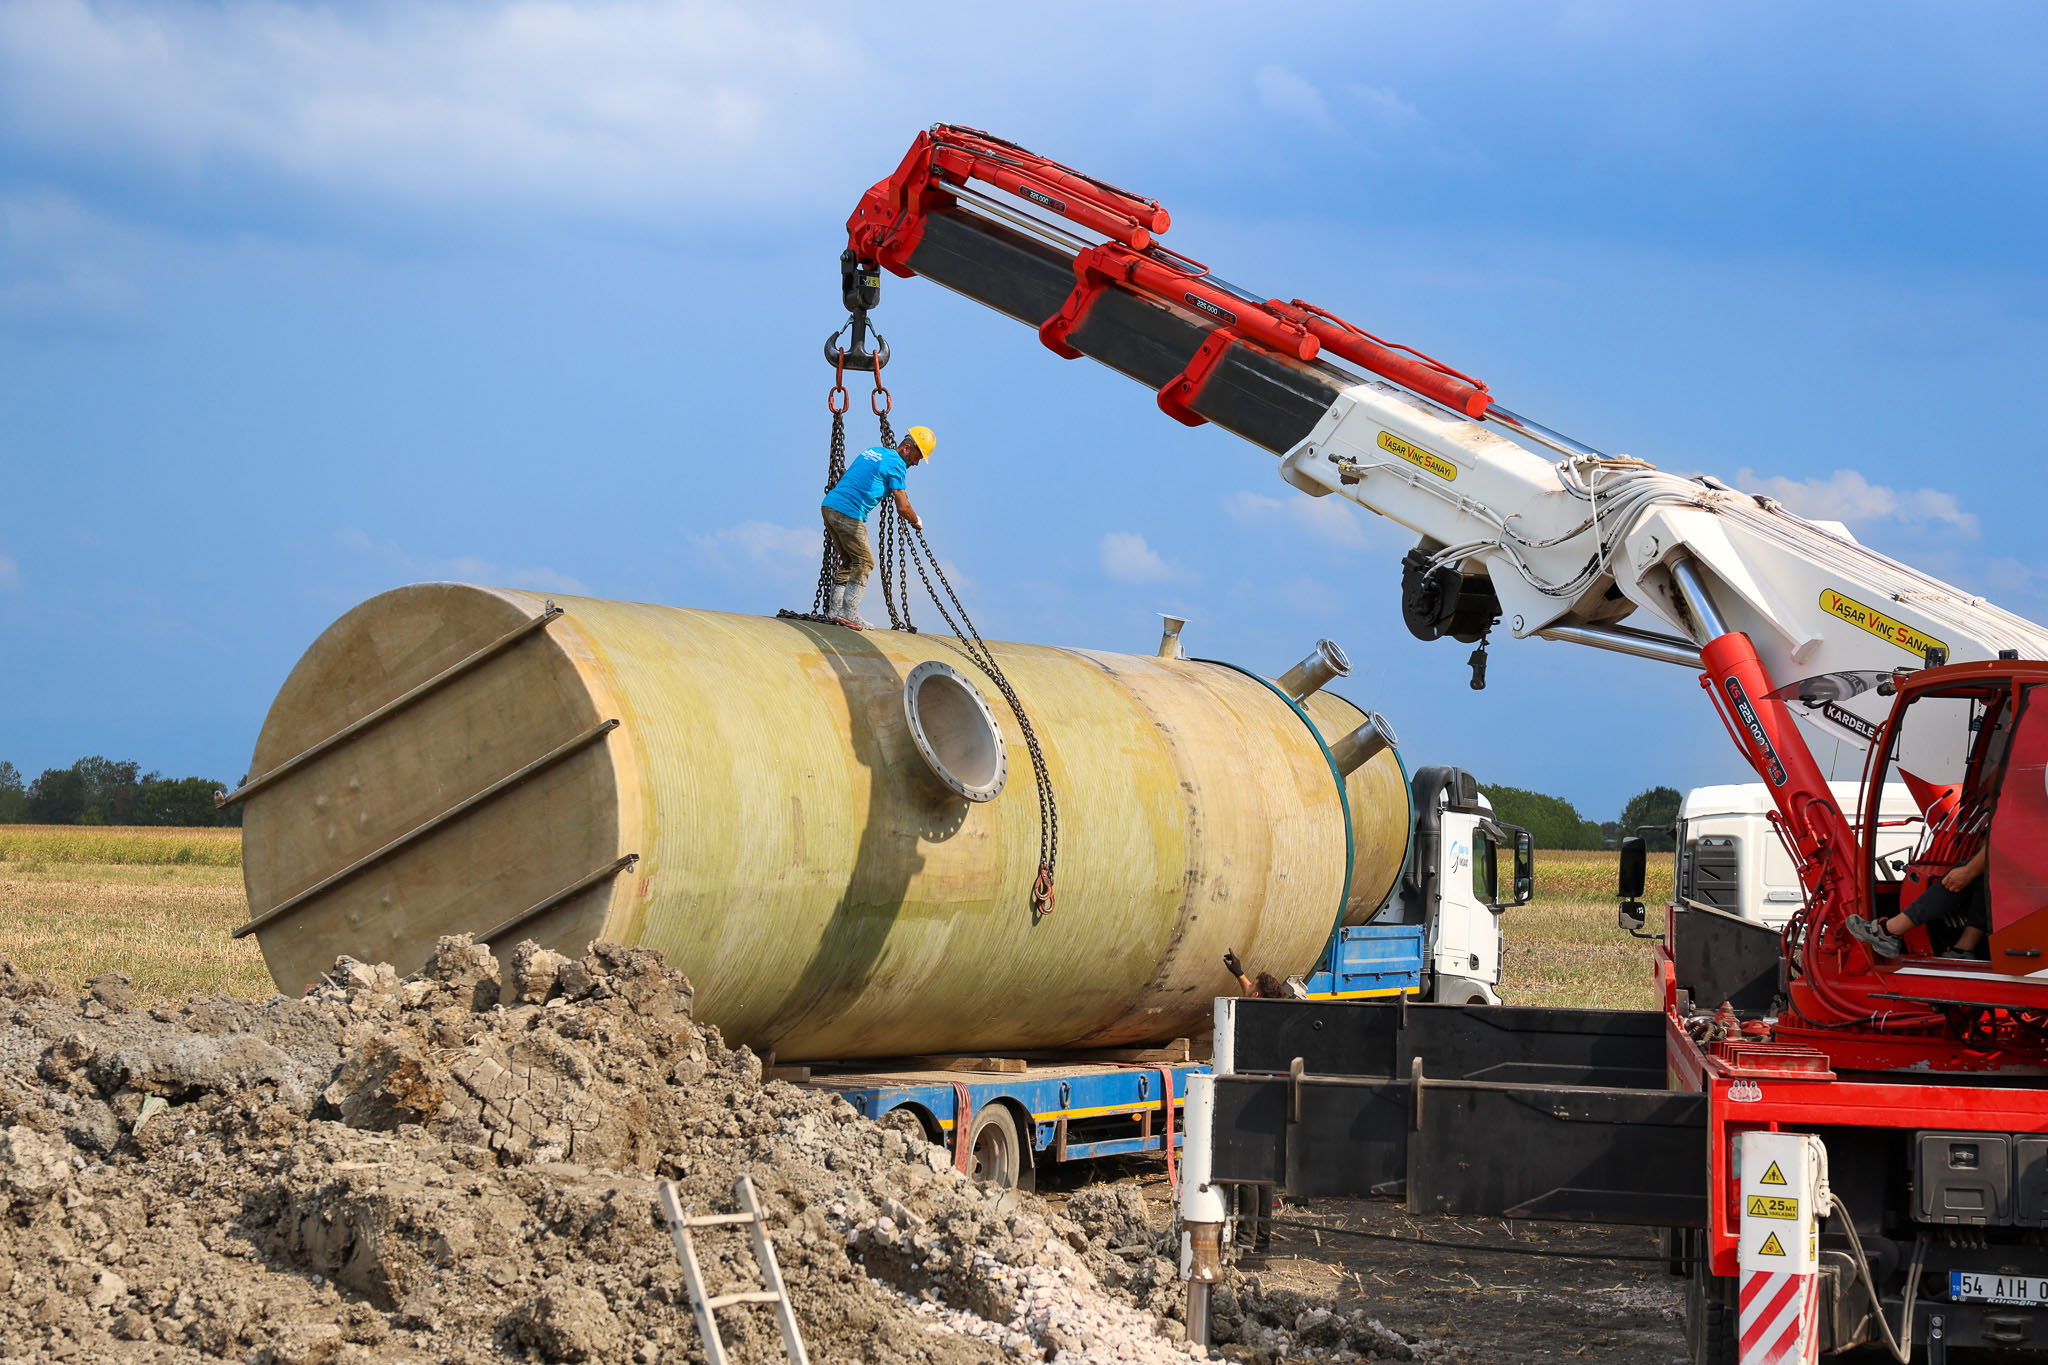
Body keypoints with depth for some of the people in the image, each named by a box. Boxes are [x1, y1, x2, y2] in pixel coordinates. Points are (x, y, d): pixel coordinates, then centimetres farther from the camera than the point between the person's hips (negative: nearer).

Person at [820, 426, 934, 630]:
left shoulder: (873, 450, 22)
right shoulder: (896, 463, -4)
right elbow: (902, 507, -7)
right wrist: (916, 522, 10)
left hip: (829, 506, 8)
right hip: (849, 514, -8)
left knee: (849, 560, 18)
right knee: (864, 562, 0)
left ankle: (834, 610, 17)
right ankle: (849, 614, -6)